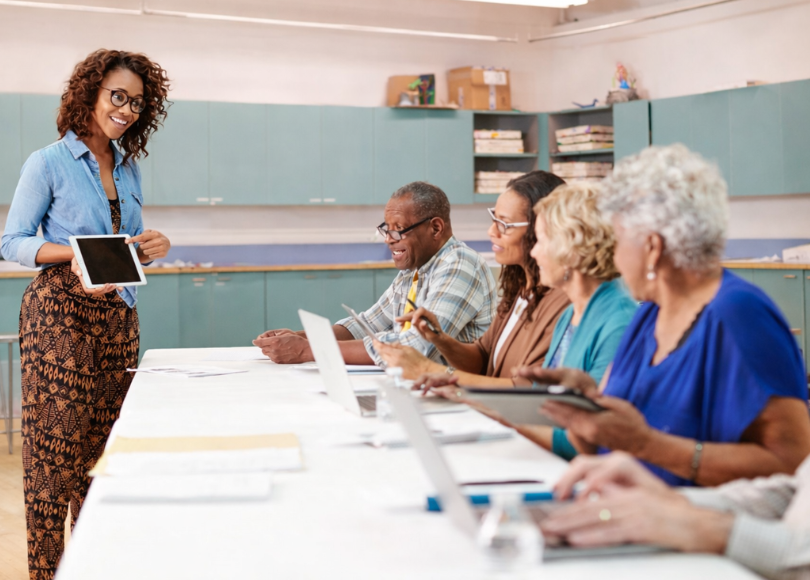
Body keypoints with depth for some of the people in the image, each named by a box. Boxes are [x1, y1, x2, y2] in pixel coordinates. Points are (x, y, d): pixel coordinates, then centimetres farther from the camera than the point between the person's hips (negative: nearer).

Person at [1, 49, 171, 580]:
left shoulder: (128, 167, 14)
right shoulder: (49, 163, -4)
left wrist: (153, 244, -3)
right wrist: (72, 255, -20)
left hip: (118, 315, 6)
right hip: (61, 312, -6)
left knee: (105, 440, 7)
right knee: (57, 443, -4)